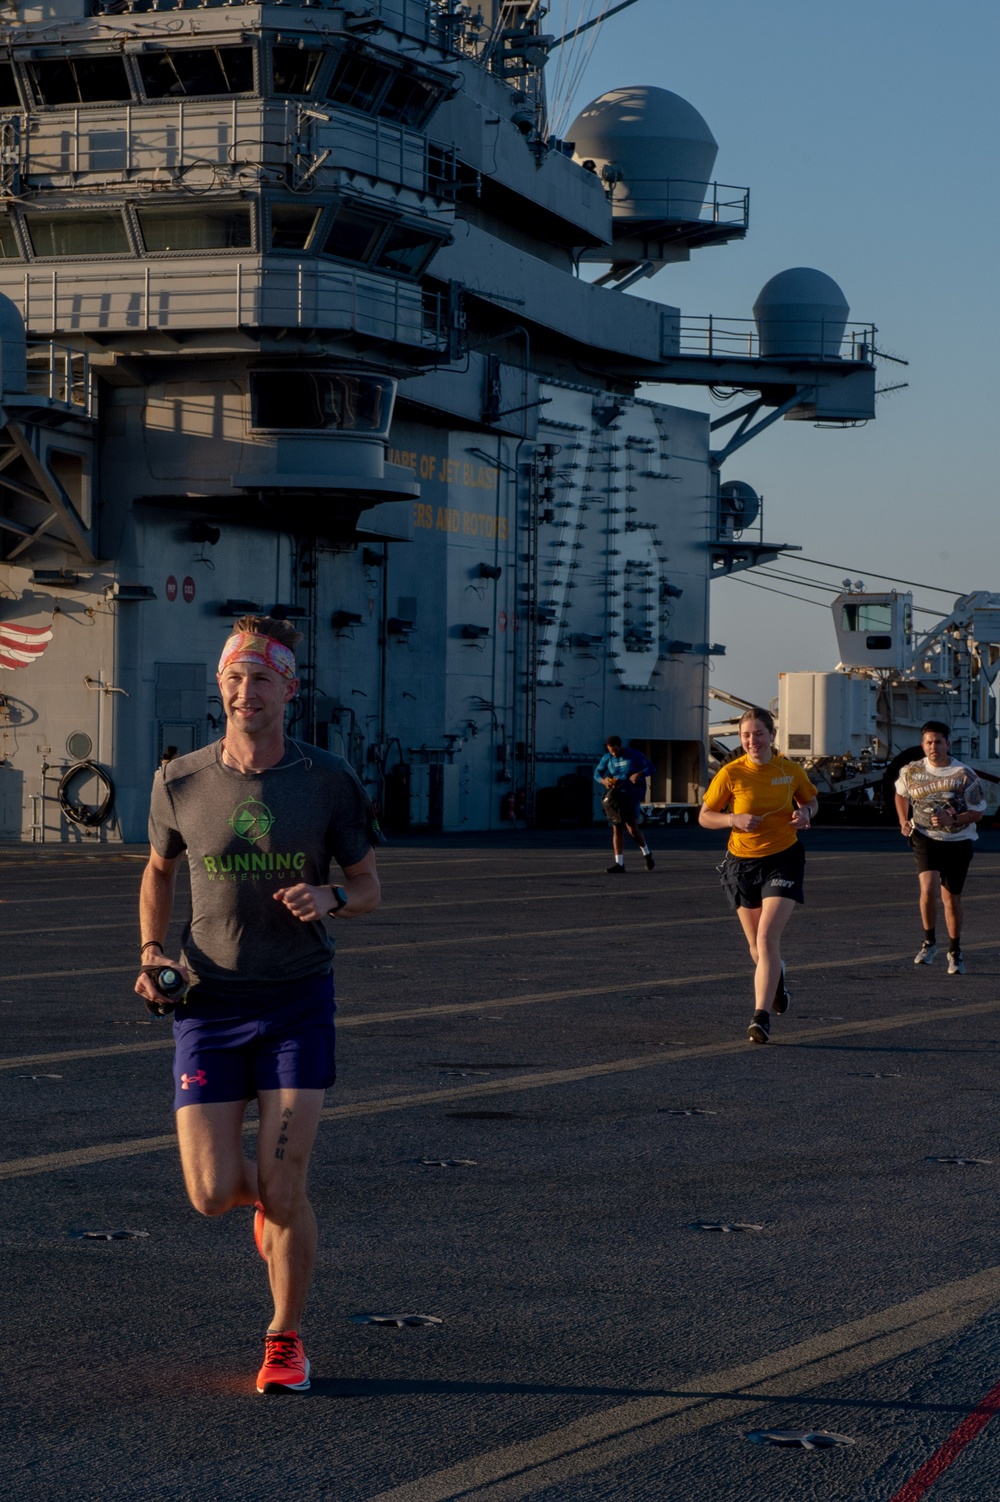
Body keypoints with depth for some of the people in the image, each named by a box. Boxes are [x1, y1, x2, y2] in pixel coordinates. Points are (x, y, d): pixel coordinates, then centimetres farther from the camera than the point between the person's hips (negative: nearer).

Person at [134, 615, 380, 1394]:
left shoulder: (328, 780, -5)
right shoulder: (180, 783, -1)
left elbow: (369, 887, 4)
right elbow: (158, 871, 16)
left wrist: (328, 899, -19)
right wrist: (153, 954, 0)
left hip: (298, 999, -1)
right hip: (209, 1004, 1)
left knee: (283, 1188, -8)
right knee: (212, 1193, -5)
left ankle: (286, 1339, 17)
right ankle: (268, 1196, 34)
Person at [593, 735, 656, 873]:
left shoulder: (634, 755, -5)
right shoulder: (607, 758, 5)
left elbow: (651, 768, -4)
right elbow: (597, 773, 14)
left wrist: (639, 774, -23)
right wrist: (604, 781, -8)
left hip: (632, 794, -4)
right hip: (616, 795, 4)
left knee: (632, 828, -14)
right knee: (616, 828, -2)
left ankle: (647, 855, 11)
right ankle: (619, 864, -1)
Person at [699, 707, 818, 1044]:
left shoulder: (790, 770, -4)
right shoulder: (731, 773, -9)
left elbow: (810, 799, 16)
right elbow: (704, 817, -2)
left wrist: (805, 812, -7)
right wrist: (733, 819, -21)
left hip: (783, 860, -1)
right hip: (742, 863, 1)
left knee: (767, 937, -17)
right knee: (757, 946, 12)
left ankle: (761, 1016, -17)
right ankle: (777, 980, 47)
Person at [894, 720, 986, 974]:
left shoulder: (964, 775, -10)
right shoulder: (911, 771, -2)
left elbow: (978, 812, -6)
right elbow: (901, 794, 20)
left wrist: (952, 819, -22)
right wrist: (904, 821, 4)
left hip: (958, 841, 0)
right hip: (926, 838, 0)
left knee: (952, 898, 8)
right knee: (928, 888, -22)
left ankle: (955, 951, 28)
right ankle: (929, 941, 0)